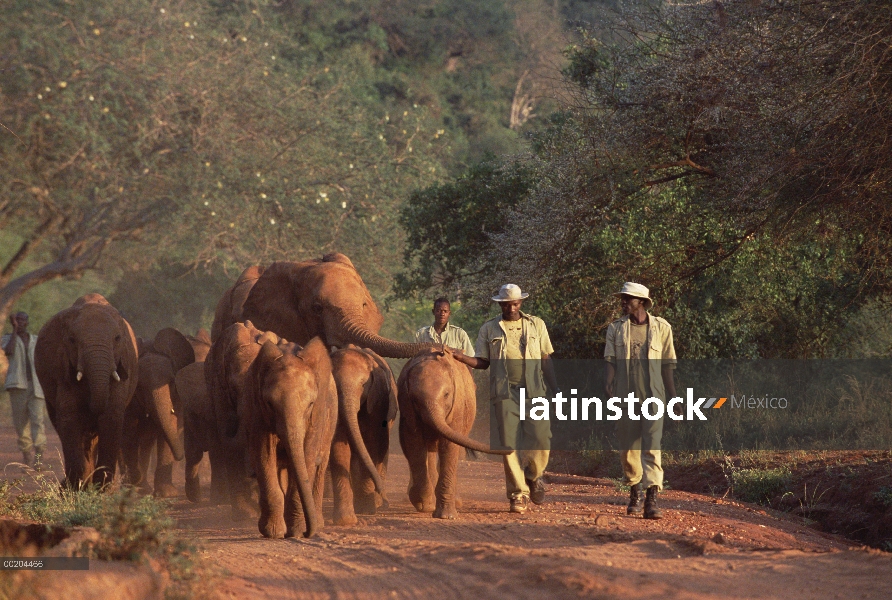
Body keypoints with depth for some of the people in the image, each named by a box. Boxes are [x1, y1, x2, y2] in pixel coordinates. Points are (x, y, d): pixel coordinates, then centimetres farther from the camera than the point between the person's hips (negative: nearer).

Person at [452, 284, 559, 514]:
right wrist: (459, 357, -9)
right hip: (504, 394, 0)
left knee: (540, 438, -9)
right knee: (509, 444, -4)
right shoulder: (489, 329, 10)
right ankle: (518, 494, 3)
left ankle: (533, 477, 20)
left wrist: (555, 390, 7)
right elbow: (483, 362, 8)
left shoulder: (536, 325, 11)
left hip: (533, 391, 0)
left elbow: (546, 360, 12)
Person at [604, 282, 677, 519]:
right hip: (626, 397, 2)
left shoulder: (661, 327, 5)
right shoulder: (616, 328, 7)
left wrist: (673, 399, 10)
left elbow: (667, 366, 10)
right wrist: (611, 395, -11)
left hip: (653, 397, -2)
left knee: (652, 447, -12)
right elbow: (610, 364, 2)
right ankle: (634, 493, 24)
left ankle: (652, 498, -19)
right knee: (628, 448, 7)